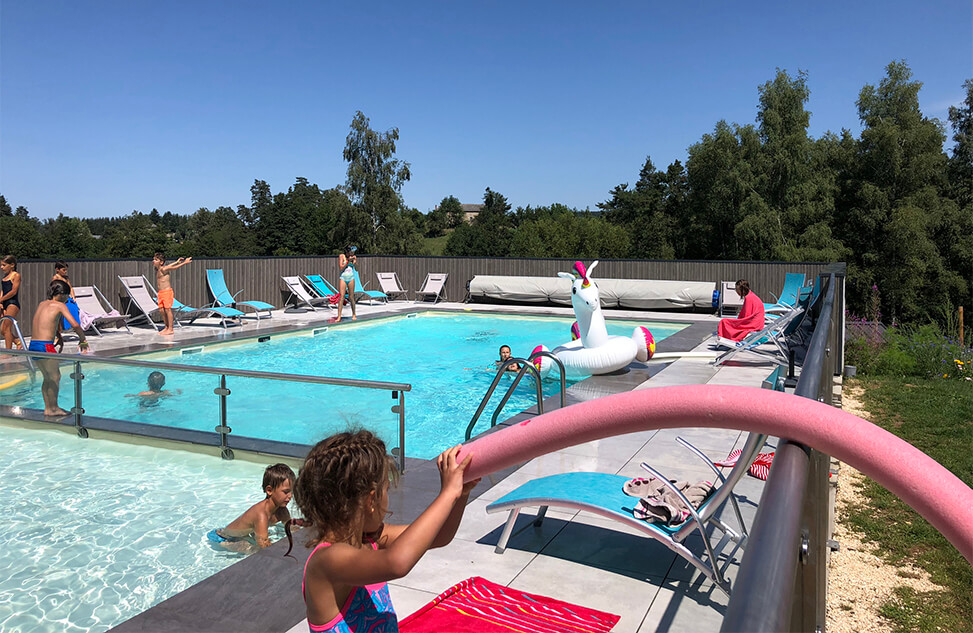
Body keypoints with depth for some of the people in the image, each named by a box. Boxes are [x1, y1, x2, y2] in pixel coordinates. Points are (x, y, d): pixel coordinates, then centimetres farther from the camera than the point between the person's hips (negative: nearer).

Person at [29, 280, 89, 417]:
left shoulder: (41, 304, 17)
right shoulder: (59, 305, -6)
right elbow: (75, 325, -13)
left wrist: (58, 335, 41)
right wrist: (83, 340, 0)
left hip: (33, 345, 8)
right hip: (45, 346, -8)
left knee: (47, 377, 18)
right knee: (55, 377, 5)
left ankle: (48, 408, 24)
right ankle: (53, 409, 10)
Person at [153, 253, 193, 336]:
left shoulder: (163, 269, -12)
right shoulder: (156, 269, 12)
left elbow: (174, 267, -13)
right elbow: (168, 266, 21)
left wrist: (185, 262, -17)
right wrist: (176, 262, 20)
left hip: (167, 291, -8)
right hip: (160, 292, 8)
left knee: (167, 309, -6)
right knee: (161, 310, 8)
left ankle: (170, 329, -3)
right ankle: (166, 327, 17)